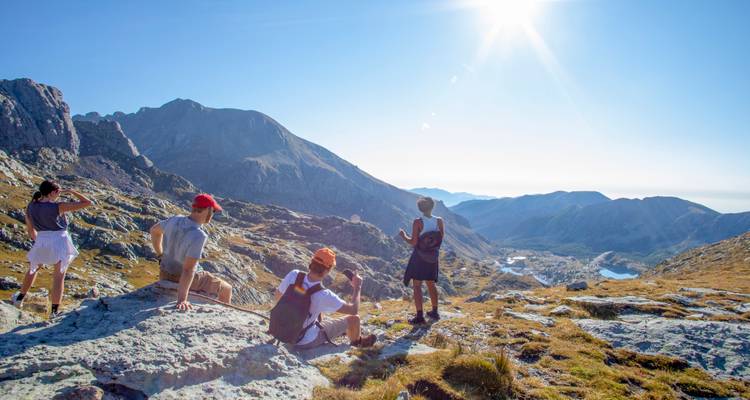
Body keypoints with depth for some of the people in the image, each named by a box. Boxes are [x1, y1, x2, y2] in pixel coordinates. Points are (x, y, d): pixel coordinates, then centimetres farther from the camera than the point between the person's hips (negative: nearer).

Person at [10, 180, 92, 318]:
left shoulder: (30, 207, 0)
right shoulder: (59, 207, -17)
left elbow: (30, 229, 11)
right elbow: (87, 203, -18)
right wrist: (71, 191, -5)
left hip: (41, 242, 4)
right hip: (60, 242, -4)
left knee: (33, 269, 32)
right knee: (59, 276, 7)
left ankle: (20, 298, 46)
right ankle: (55, 311, 9)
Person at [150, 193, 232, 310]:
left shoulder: (176, 220, -12)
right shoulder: (198, 236, -34)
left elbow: (154, 230, 9)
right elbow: (188, 269, -37)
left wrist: (160, 256, 17)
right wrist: (182, 299, -36)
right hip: (187, 279, -7)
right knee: (226, 289, 14)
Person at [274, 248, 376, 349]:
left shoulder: (293, 275, -20)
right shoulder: (323, 295, -32)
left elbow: (278, 296, 0)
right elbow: (354, 310, -20)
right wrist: (357, 287, -6)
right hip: (307, 341, -5)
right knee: (353, 318, 7)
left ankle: (338, 328, 50)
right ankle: (357, 341, 41)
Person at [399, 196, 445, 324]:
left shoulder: (417, 222, -17)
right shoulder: (440, 221, -5)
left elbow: (413, 243, -16)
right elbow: (441, 240, 1)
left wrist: (404, 236, 0)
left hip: (419, 257, -4)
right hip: (433, 258, 5)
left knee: (417, 286, 3)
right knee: (431, 284, 19)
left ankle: (420, 316, 2)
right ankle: (434, 312, 30)